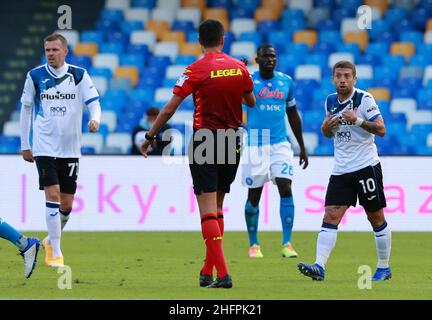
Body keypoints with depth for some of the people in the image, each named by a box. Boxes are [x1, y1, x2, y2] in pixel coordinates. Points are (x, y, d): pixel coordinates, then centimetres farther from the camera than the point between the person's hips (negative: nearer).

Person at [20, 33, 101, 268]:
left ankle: (51, 240, 32)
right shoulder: (35, 76, 1)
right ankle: (55, 254, -10)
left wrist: (95, 119, -25)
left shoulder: (79, 75, 1)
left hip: (70, 149, 2)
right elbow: (26, 109, 9)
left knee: (66, 204, 4)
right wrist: (25, 145, 8)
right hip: (44, 147, -2)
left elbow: (94, 103, -1)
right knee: (52, 195, -15)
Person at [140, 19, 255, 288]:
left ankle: (222, 273, -18)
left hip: (205, 140, -5)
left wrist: (150, 137, 2)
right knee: (217, 208, 15)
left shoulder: (196, 70, -9)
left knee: (208, 210, -6)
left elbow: (169, 109, -9)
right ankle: (208, 272, 17)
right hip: (233, 142, 5)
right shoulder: (239, 68, 4)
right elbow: (251, 102, 19)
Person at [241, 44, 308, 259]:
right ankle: (253, 244, 18)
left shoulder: (286, 81, 8)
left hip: (280, 145, 2)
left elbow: (293, 114, 18)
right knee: (254, 196, 3)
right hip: (255, 145, -2)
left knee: (285, 189, -13)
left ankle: (287, 244, -11)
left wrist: (302, 147, 19)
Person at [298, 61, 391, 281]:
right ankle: (319, 267, -19)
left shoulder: (364, 99, -8)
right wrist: (325, 127, -1)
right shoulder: (330, 102, 10)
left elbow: (381, 130, -13)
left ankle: (384, 268, 17)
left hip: (366, 166, -5)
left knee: (376, 218, 4)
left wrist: (357, 120, -25)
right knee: (330, 216, -9)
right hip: (341, 170, 5)